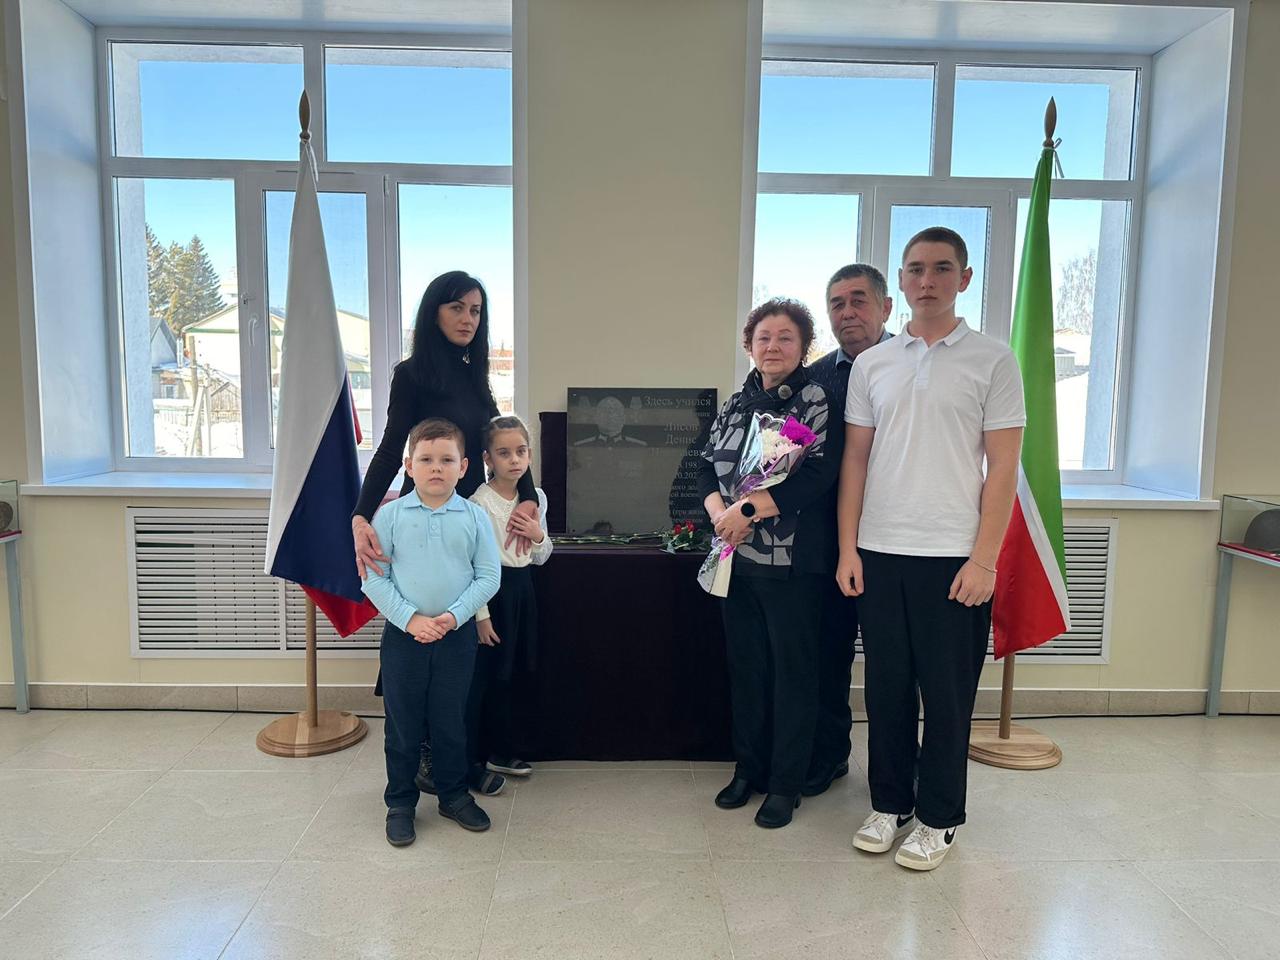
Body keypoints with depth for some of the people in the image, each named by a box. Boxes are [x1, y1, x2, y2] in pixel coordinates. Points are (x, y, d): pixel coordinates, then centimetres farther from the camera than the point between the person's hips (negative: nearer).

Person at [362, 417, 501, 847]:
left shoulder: (475, 517, -3)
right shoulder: (390, 515, -5)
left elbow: (488, 576, -3)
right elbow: (374, 577, -5)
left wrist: (453, 616, -14)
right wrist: (410, 619, -15)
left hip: (457, 636, 1)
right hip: (403, 634, 0)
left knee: (451, 722, 14)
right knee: (402, 725, 10)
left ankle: (454, 795, 32)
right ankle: (400, 803, 28)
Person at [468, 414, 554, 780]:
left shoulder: (536, 498, 5)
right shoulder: (479, 502, -14)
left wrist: (539, 536, -9)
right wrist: (481, 614, -16)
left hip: (522, 588, 7)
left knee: (505, 674, 17)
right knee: (480, 677, 0)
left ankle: (498, 751, 31)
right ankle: (471, 760, 15)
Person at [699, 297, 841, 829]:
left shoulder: (817, 400, -6)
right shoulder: (735, 403, 12)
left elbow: (818, 475, -18)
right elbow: (708, 468, 10)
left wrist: (747, 510, -19)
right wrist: (721, 516, -9)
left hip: (792, 562, -5)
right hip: (737, 559, 6)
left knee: (792, 670, 5)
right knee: (745, 665, 14)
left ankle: (785, 784, 20)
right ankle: (748, 768, 31)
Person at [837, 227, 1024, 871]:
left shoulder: (992, 361, 0)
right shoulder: (871, 364, 8)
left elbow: (1003, 468, -4)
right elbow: (855, 460, 9)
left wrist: (984, 559, -10)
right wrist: (848, 548, 3)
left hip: (953, 556, -3)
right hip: (879, 553, 3)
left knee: (947, 695, 6)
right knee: (886, 689, 12)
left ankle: (937, 819, 23)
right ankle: (889, 804, 28)